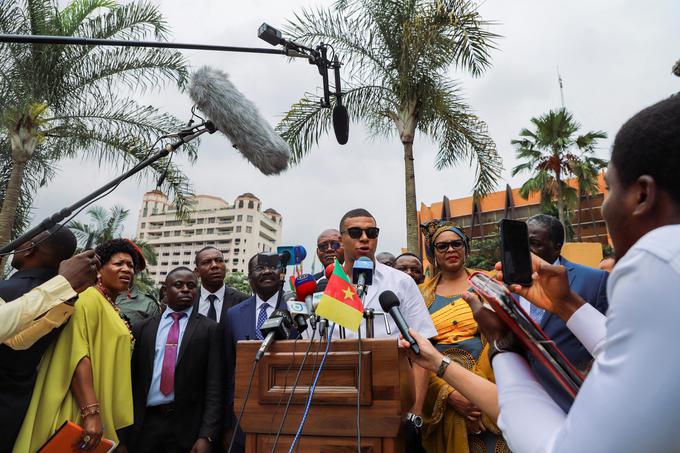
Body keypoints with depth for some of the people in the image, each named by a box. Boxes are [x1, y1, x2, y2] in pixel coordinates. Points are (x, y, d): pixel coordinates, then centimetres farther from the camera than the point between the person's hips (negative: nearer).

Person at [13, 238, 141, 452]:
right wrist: (91, 412, -29)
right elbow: (77, 354, -23)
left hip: (102, 413, 9)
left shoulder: (112, 309, 15)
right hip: (82, 413, -9)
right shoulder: (89, 298, -12)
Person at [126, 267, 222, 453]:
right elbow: (132, 379, 8)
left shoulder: (209, 329, -2)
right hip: (145, 425, 2)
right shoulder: (142, 328, 8)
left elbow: (214, 388, -6)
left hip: (186, 426, -2)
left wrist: (206, 435, -13)